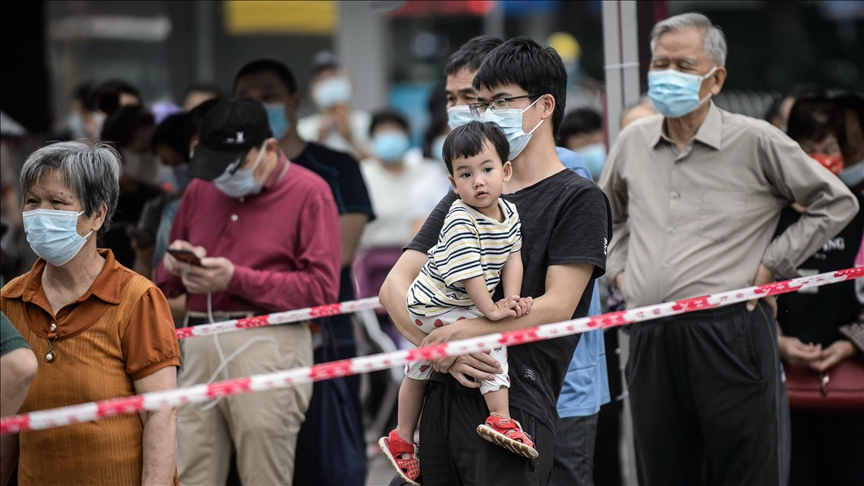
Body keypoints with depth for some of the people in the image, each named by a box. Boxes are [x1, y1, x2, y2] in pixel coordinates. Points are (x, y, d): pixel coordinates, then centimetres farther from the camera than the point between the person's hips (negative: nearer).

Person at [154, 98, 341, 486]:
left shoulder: (309, 193, 1)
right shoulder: (200, 191, 18)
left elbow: (321, 288, -9)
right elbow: (165, 283, 26)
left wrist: (235, 278, -12)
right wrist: (174, 268, 0)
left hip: (267, 347, -5)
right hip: (200, 348, 5)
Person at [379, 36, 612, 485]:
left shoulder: (577, 198, 0)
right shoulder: (462, 199, 17)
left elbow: (556, 306, -10)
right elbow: (396, 285, 9)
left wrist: (458, 333, -17)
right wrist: (435, 344, -10)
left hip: (515, 408, -6)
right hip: (442, 402, 6)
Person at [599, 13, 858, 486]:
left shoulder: (754, 141, -1)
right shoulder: (633, 142, 12)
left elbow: (837, 203, 5)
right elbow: (606, 212, 32)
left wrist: (774, 262, 0)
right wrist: (619, 266, 17)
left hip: (728, 335, -4)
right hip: (650, 338, 5)